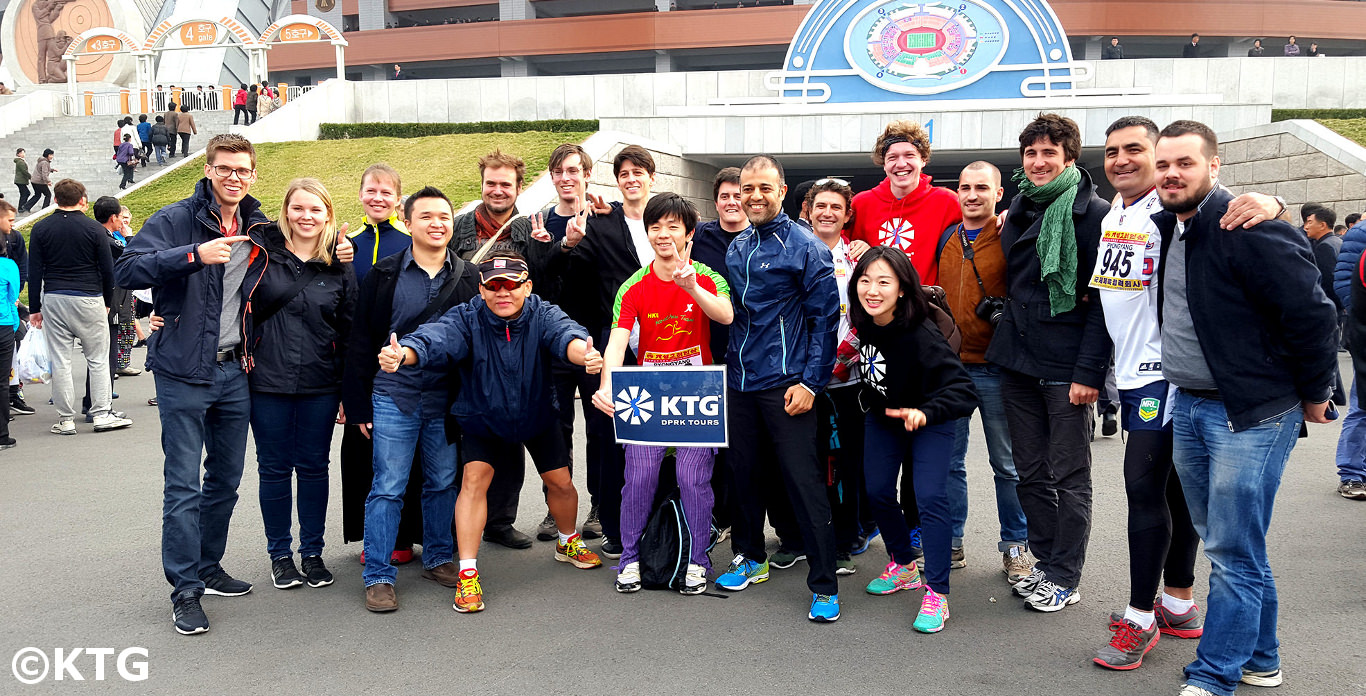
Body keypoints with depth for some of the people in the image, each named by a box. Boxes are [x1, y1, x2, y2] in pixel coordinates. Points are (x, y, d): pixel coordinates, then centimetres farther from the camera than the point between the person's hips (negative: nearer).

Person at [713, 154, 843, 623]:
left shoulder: (805, 247, -5)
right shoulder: (735, 249, 13)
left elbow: (825, 318, -7)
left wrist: (811, 382, -12)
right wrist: (725, 367, 15)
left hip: (785, 385, -6)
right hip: (739, 381, 6)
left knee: (803, 481, -5)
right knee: (743, 471, 13)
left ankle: (824, 585, 3)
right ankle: (749, 557, 32)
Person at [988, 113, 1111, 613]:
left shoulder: (1093, 213, -8)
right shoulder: (1019, 211, 13)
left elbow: (1103, 300, -13)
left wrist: (1089, 371, -19)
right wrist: (1006, 338, 12)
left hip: (1067, 367, -6)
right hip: (1017, 363, 6)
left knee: (1068, 477, 4)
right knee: (1031, 474, 12)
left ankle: (1064, 578, 15)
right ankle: (1045, 562, 26)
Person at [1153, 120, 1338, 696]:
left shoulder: (1252, 227, -17)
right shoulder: (1167, 227, 9)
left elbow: (1312, 312, -15)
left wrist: (1314, 396, -7)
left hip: (1250, 414, -9)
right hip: (1188, 409, 9)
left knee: (1233, 553, -2)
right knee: (1223, 543, 17)